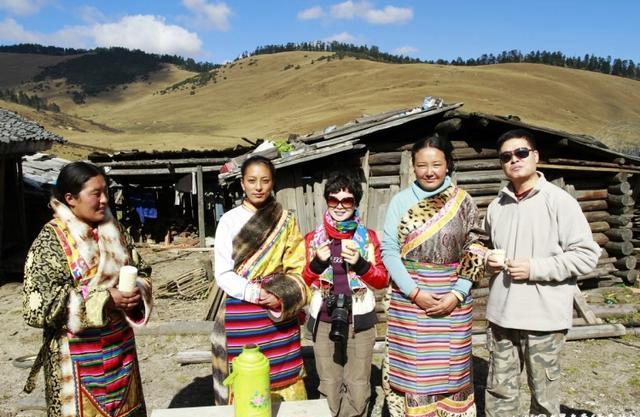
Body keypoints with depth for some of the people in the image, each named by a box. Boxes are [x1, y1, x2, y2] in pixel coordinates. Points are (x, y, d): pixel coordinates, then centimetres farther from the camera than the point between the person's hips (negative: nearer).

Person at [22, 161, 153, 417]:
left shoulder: (114, 230, 4)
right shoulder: (50, 240, -13)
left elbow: (140, 272, 11)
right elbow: (38, 305, -19)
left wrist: (137, 293, -12)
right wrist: (104, 299, -24)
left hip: (120, 344, 5)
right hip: (78, 355, -5)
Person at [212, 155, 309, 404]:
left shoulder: (286, 221, 2)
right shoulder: (229, 221, -3)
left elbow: (298, 270, 2)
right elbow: (223, 274, -4)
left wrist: (282, 298, -14)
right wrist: (256, 293, -17)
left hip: (281, 315, 2)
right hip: (242, 317, -1)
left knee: (283, 380, 7)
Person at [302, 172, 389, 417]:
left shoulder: (368, 237, 1)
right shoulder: (313, 237, 3)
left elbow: (383, 280, 1)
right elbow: (302, 282, 5)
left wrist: (360, 264, -17)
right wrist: (316, 263, -15)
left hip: (360, 322, 0)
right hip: (324, 323, 1)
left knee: (358, 389, 8)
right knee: (329, 388, 12)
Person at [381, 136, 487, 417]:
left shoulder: (464, 202, 2)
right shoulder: (400, 201, -1)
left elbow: (474, 251, 0)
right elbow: (389, 250, -5)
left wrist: (457, 294, -11)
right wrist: (415, 292, -13)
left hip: (453, 297, 1)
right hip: (409, 296, 0)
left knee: (450, 367, 11)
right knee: (412, 365, 6)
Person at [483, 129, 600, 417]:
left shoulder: (558, 200, -7)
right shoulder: (496, 206, 10)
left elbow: (586, 255, -10)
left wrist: (534, 268, -17)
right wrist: (488, 261, 2)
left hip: (543, 318, -4)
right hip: (500, 315, 5)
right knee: (499, 391, 13)